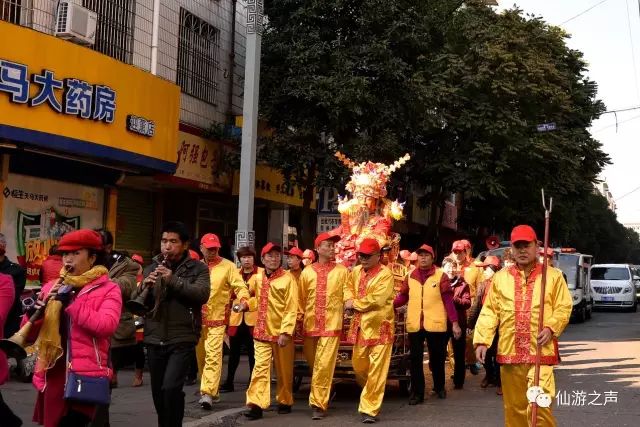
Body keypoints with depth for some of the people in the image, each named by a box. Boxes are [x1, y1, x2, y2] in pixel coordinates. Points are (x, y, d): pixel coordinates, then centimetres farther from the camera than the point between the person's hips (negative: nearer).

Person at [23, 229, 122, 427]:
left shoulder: (108, 289, 0)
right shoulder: (51, 288, 14)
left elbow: (106, 326, -18)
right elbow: (29, 336, 15)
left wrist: (70, 300, -17)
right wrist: (33, 315, -6)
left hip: (86, 375, -5)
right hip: (52, 375, 5)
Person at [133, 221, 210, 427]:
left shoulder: (198, 268, 2)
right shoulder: (151, 267, 12)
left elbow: (202, 294, -14)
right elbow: (135, 301, 7)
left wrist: (174, 280, -24)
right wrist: (144, 286, -15)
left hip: (182, 339, -4)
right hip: (154, 340, 4)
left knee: (171, 387, -19)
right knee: (158, 392, 11)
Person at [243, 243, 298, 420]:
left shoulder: (288, 279, -8)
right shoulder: (257, 278, 8)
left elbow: (291, 308, -13)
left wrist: (285, 332, -20)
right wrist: (247, 304, 4)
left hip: (281, 332, -3)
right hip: (262, 332, 3)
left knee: (283, 370, 9)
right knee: (260, 367, -6)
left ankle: (285, 401, 26)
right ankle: (256, 405, -10)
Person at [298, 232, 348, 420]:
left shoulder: (341, 271, 3)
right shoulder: (307, 272, 7)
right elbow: (301, 299, 11)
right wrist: (299, 319, 9)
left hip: (331, 324, -3)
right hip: (310, 324, 3)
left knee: (324, 365, -9)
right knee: (313, 363, 14)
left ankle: (319, 404, -2)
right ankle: (320, 398, 35)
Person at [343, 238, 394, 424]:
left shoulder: (385, 274, -13)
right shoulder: (356, 271, 10)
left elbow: (376, 299, -22)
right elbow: (349, 287, 23)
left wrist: (354, 304, -11)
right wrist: (349, 300, 0)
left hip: (379, 327, -7)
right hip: (360, 326, 7)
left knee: (376, 370, -4)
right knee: (358, 365, 15)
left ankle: (369, 409, 3)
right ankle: (371, 393, 41)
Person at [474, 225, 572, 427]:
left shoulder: (553, 276, 4)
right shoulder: (500, 277, 10)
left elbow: (564, 308, 4)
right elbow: (489, 312, 8)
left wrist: (551, 328, -13)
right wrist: (482, 340, -1)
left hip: (541, 352, -3)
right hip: (509, 352, 3)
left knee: (538, 404, -12)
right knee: (514, 406, 10)